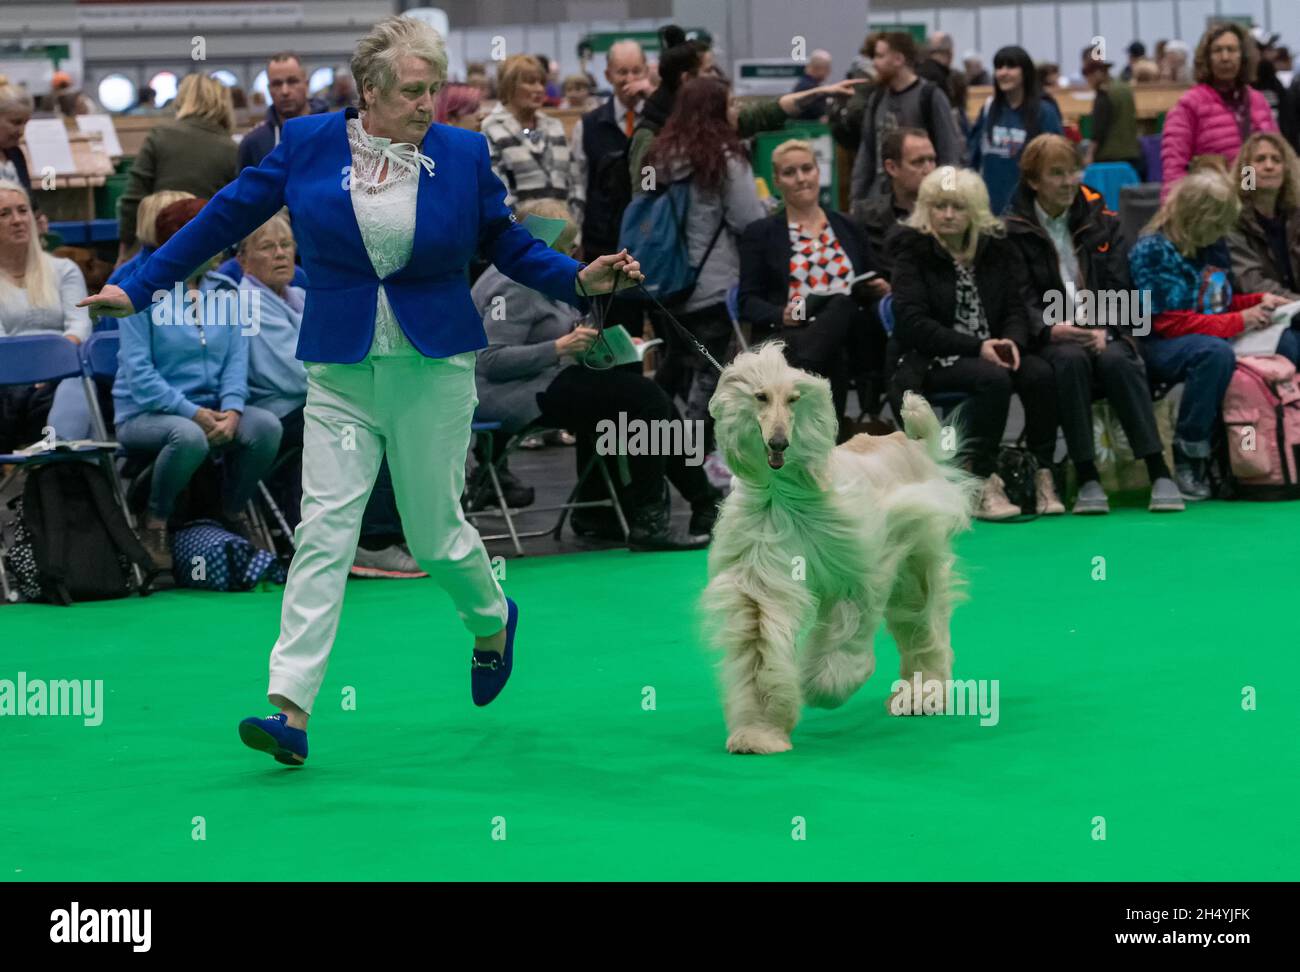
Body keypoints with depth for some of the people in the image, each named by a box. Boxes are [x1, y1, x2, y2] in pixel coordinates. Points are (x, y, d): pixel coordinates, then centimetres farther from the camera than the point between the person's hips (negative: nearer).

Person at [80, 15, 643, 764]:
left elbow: (507, 243, 9)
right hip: (341, 370, 0)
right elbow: (229, 217, 5)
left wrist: (579, 281, -6)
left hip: (434, 367, 0)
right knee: (324, 529, -9)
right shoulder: (308, 143, -2)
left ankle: (493, 621, 41)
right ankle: (292, 711, -13)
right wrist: (140, 287, 6)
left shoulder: (463, 155, -1)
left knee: (435, 534, 6)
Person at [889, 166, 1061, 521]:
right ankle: (980, 482, -29)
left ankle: (1043, 474, -21)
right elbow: (912, 324, -13)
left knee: (1040, 373, -26)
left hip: (990, 351, 4)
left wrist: (1012, 341, -17)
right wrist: (977, 347, -21)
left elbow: (1016, 308, 8)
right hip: (930, 359, -4)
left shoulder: (998, 249, 10)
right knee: (993, 379, -34)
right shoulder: (913, 252, -4)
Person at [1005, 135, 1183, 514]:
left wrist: (1104, 330, -13)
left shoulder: (1102, 222, 14)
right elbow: (1021, 298, -4)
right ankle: (1088, 479, -35)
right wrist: (1051, 328, -23)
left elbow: (1118, 285, 6)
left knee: (1116, 360, -32)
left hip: (1104, 331, 2)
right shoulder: (1015, 231, 5)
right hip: (1052, 338, -2)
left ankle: (1159, 473, -35)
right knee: (1070, 360, -36)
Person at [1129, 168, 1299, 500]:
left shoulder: (1214, 245, 11)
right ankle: (1188, 458, -33)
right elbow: (1169, 322, -18)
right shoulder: (1153, 251, -12)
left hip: (1217, 335, 8)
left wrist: (1261, 301, 2)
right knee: (1215, 352, -39)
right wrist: (1239, 321, -20)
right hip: (1162, 346, -8)